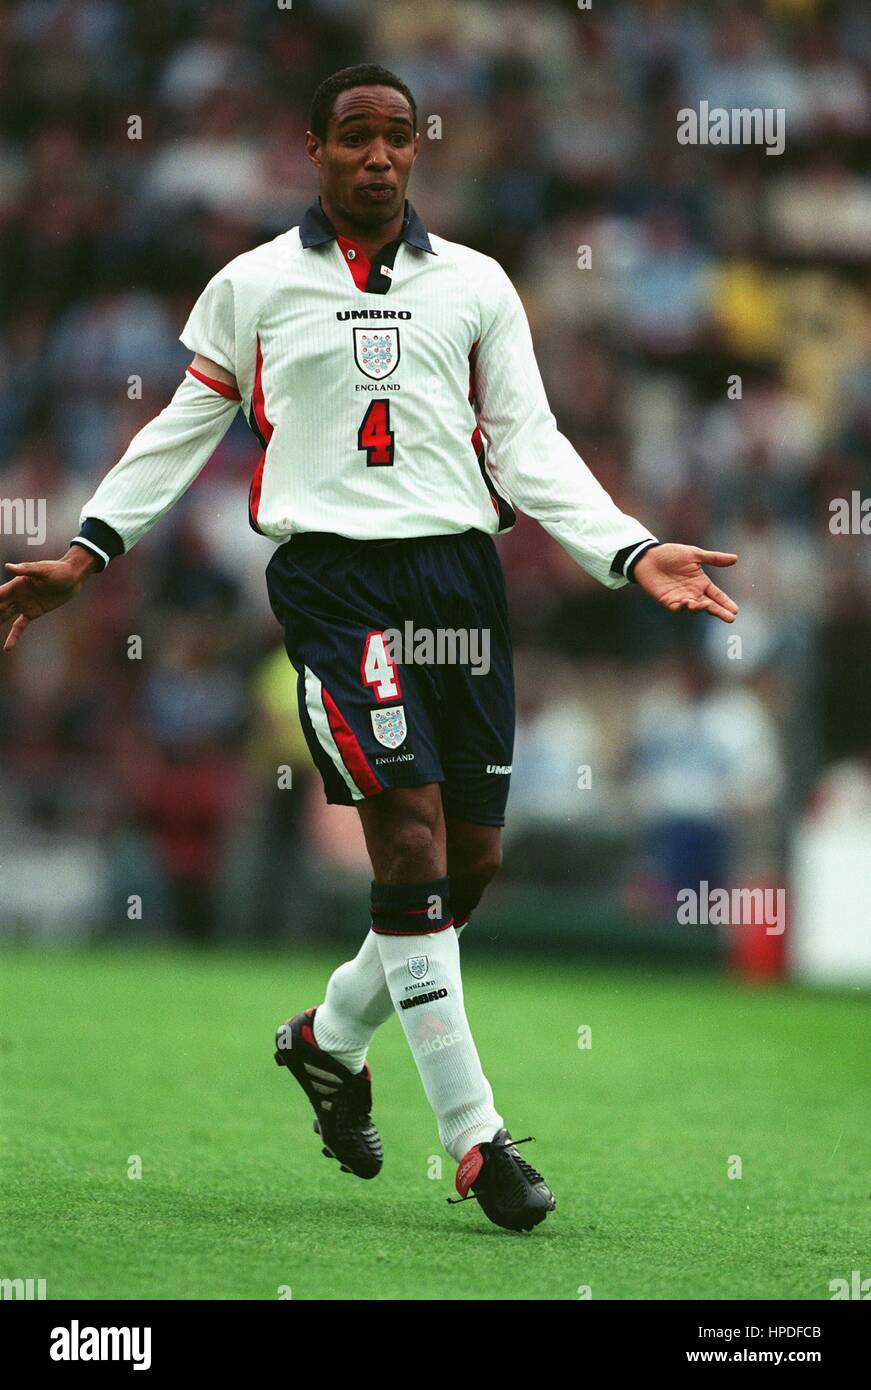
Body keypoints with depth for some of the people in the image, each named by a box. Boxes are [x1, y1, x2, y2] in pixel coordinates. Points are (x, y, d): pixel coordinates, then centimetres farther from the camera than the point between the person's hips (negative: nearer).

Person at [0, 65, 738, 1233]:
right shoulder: (253, 286, 9)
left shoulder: (475, 286, 13)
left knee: (472, 859, 5)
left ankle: (332, 1036, 33)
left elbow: (528, 444, 11)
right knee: (412, 829, -17)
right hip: (333, 575, -4)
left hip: (459, 566, 4)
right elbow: (185, 428, 17)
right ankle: (475, 1137, -14)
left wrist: (630, 553, -1)